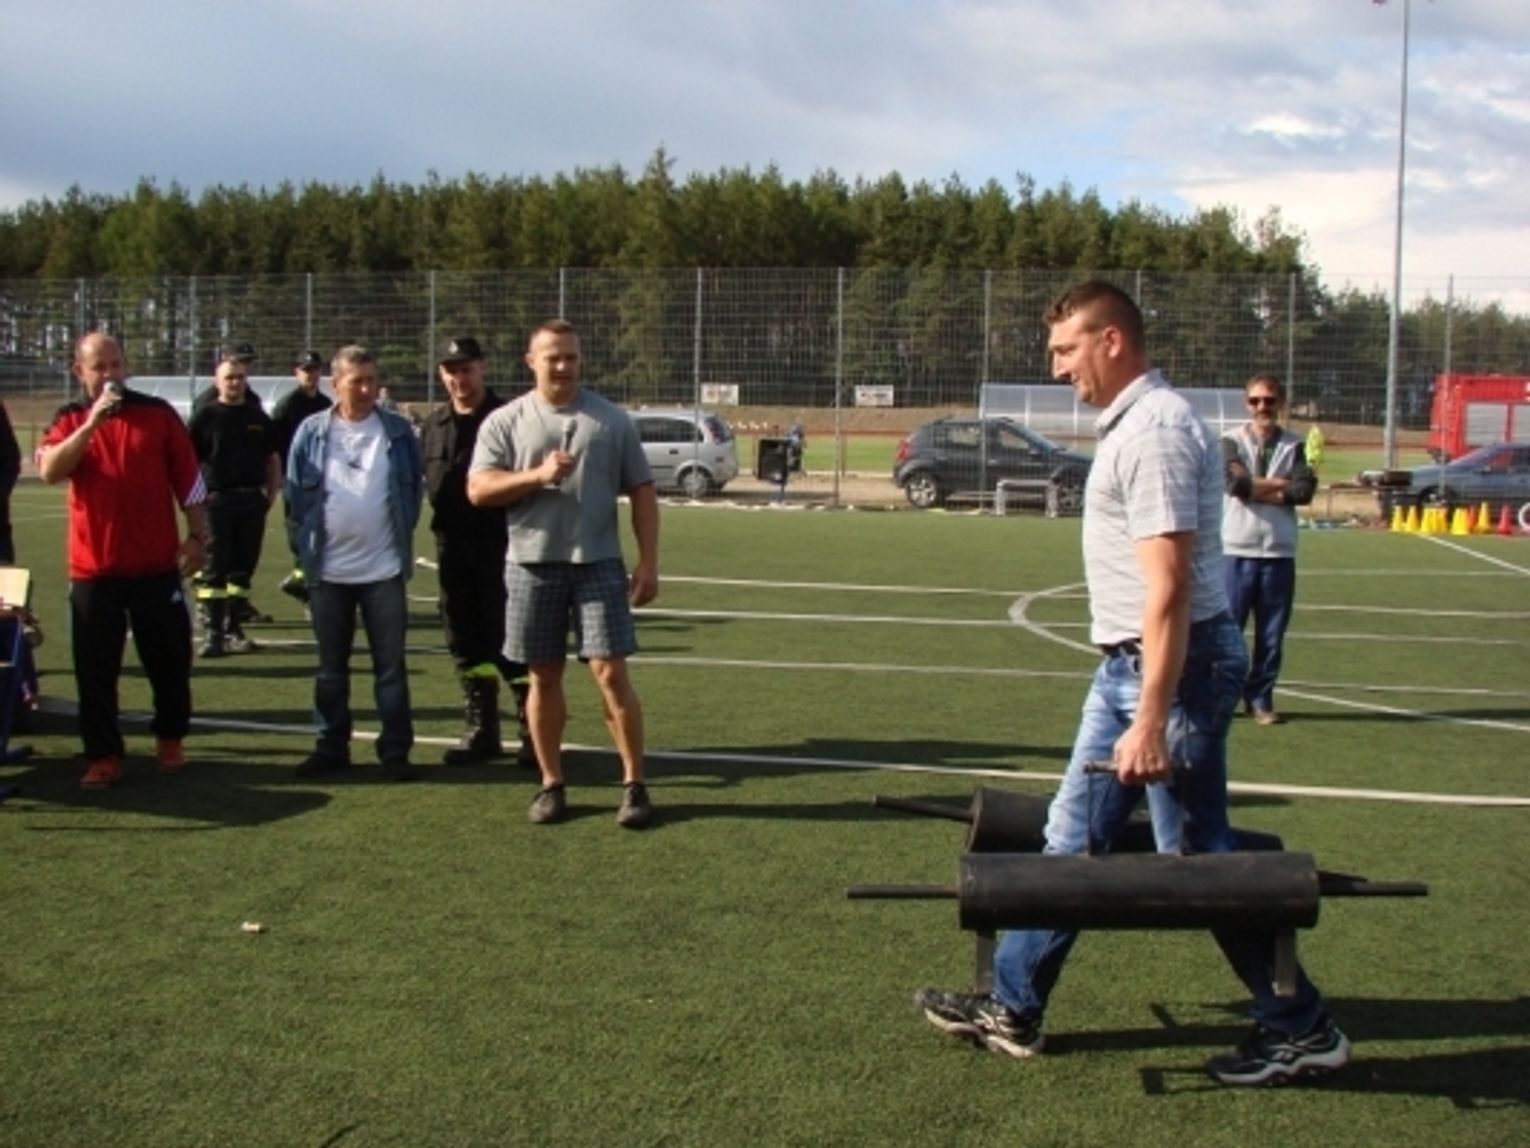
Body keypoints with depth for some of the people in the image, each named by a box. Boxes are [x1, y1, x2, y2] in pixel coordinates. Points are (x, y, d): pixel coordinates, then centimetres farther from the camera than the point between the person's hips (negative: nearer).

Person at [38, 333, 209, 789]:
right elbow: (49, 471, -15)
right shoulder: (69, 421, 4)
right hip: (93, 569, 0)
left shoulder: (158, 414, 2)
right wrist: (92, 421, -22)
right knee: (96, 669, 3)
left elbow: (188, 479, 5)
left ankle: (170, 738, 29)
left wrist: (197, 536, 2)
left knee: (169, 660, 10)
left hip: (156, 565, 0)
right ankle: (103, 755, 12)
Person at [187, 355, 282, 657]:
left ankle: (233, 628, 16)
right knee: (215, 568, -5)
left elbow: (272, 459, 18)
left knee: (243, 567, 8)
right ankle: (213, 632, -3)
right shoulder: (205, 417, 0)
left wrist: (271, 493, 8)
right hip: (217, 501, -4)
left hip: (252, 500, 4)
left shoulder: (258, 417, 12)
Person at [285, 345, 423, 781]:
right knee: (331, 666, 11)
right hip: (328, 570, 1)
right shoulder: (311, 433, 0)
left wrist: (402, 537, 3)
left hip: (384, 569, -1)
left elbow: (414, 490, 8)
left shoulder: (399, 433, 0)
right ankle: (331, 746, 20)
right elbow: (295, 496, 5)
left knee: (391, 664, 3)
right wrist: (305, 547, 2)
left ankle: (395, 750, 9)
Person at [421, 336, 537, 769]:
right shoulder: (433, 424, 11)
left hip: (502, 546, -6)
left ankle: (533, 731, 3)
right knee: (466, 643, 11)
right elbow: (427, 482, 18)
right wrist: (441, 523, 7)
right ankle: (481, 731, 21)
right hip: (453, 547, 6)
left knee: (511, 643, -5)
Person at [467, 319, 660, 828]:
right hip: (531, 565, 1)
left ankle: (635, 784, 5)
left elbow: (642, 492, 5)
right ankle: (552, 784, 19)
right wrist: (537, 475, -19)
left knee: (611, 673, -5)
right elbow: (478, 490, -5)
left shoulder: (612, 420, 5)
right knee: (544, 677, 7)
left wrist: (648, 562, -2)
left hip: (598, 563, -1)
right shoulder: (504, 421, 3)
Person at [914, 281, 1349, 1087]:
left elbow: (1168, 589, -24)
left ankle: (1301, 1031, 16)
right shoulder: (1132, 422, 13)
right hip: (1130, 662, 10)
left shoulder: (1155, 431, -19)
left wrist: (1151, 720, -26)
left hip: (1173, 665, -10)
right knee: (1074, 836, 14)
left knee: (1197, 857, 0)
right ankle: (1013, 1008, 23)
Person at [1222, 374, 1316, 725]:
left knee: (1272, 634, 6)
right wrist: (1280, 484, -8)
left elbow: (1305, 491, -7)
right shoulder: (1231, 442, 3)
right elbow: (1236, 482, -15)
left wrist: (1256, 489, -10)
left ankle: (1260, 699, 17)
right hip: (1236, 551, -2)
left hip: (1279, 553, 2)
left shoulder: (1294, 446, 9)